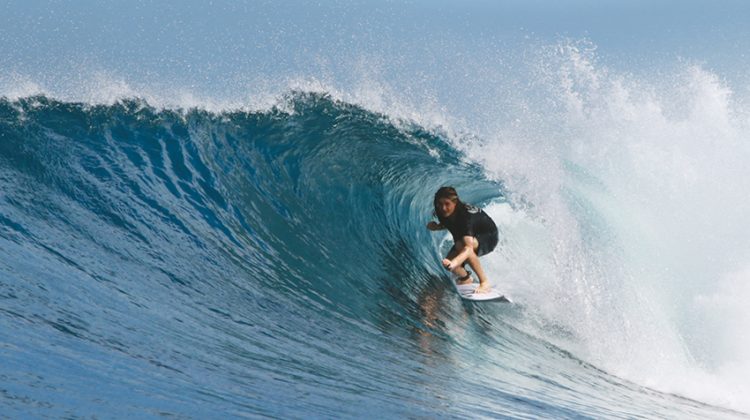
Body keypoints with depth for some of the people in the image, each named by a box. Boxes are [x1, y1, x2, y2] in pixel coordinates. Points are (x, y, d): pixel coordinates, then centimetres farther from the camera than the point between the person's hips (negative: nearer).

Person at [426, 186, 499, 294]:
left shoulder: (465, 214, -39)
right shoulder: (442, 213, -20)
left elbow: (469, 246, -52)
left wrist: (455, 262, -69)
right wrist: (436, 226, -16)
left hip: (488, 237, -7)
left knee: (461, 245, -37)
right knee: (448, 264, -14)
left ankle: (484, 282, -23)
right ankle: (466, 279, 23)